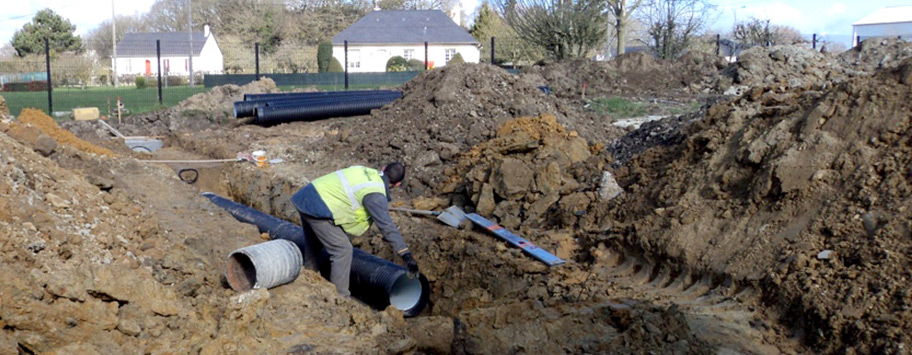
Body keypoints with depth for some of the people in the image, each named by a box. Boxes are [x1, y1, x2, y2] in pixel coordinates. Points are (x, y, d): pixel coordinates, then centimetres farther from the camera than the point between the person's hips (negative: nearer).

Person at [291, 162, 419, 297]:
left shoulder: (365, 171, 10)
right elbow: (387, 226, -18)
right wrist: (406, 255, -17)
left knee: (313, 246, 27)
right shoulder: (375, 195, -14)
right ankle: (340, 295, 1)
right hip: (318, 209, -10)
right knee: (342, 250, -2)